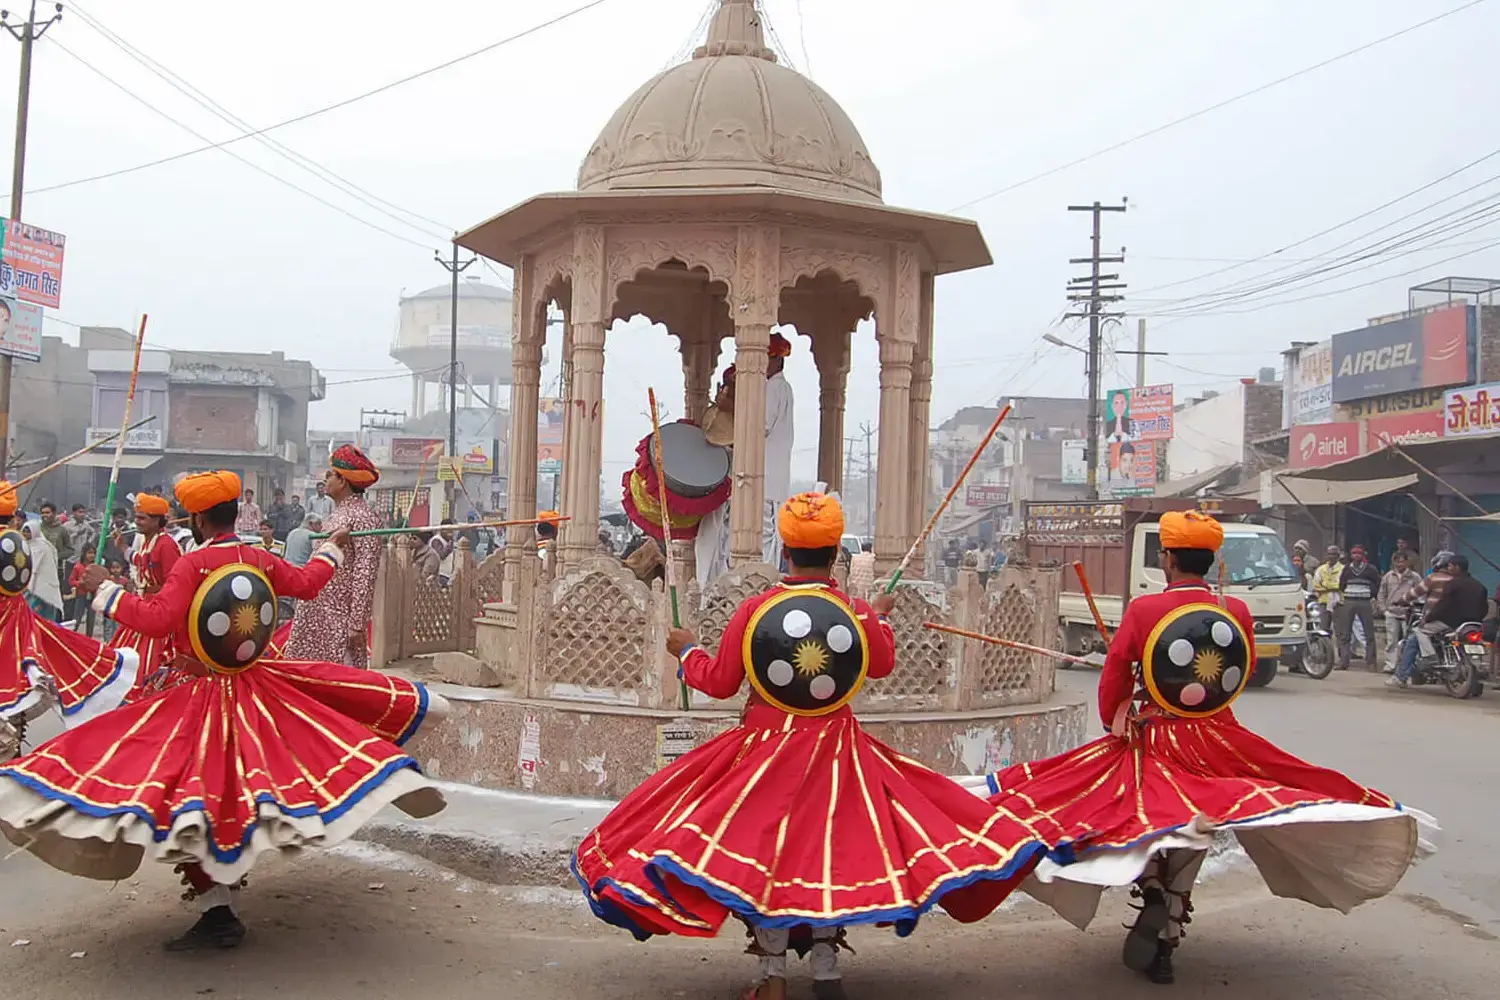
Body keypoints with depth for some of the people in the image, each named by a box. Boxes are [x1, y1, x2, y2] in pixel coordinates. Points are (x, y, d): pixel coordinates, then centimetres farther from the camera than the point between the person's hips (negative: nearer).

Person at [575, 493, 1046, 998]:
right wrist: (879, 617, 32)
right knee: (830, 850, 15)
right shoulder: (858, 614, -9)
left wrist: (687, 650, 18)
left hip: (764, 750, -1)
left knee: (764, 855, 9)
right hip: (836, 755, 1)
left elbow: (720, 683, -1)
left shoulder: (754, 609, -11)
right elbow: (882, 664, 12)